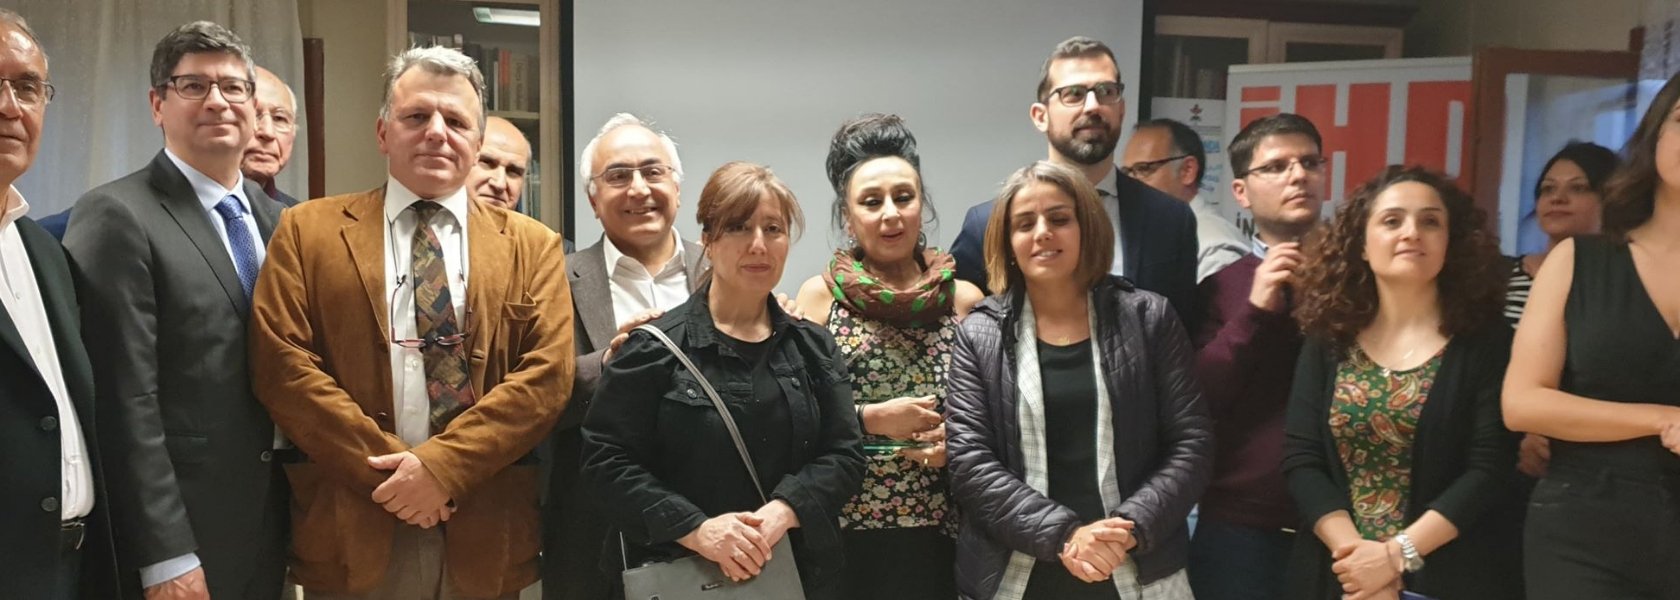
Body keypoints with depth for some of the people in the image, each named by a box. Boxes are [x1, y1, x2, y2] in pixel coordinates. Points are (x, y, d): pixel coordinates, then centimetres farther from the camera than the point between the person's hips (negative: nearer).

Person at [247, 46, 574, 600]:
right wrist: (383, 469, -13)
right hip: (350, 531, 0)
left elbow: (548, 374, -5)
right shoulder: (308, 231, 5)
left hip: (485, 535, 1)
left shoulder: (532, 246, 5)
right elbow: (282, 363, -5)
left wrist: (442, 465, -15)